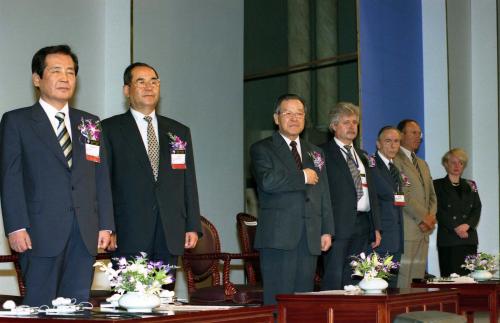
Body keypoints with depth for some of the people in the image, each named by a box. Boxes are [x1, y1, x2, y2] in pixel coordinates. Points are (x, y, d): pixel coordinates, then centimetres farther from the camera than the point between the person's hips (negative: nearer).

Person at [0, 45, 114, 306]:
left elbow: (101, 177, 15)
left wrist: (105, 225, 7)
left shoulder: (90, 123, 17)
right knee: (40, 305, -3)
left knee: (78, 304, 3)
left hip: (85, 233, 4)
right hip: (41, 232, -4)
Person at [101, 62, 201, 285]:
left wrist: (193, 226, 8)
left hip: (169, 235, 3)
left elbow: (189, 183, 15)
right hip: (129, 234, -3)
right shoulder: (110, 129, 5)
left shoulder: (179, 131, 17)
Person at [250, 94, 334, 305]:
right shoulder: (262, 149, 3)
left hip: (310, 238, 5)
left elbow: (323, 195, 20)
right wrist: (302, 177, -7)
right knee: (279, 301, -8)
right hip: (278, 237, -5)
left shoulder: (315, 153, 21)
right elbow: (267, 181, -17)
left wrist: (327, 230, 11)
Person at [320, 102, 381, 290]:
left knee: (353, 280, 6)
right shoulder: (324, 153, -1)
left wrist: (376, 227, 16)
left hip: (362, 225, 7)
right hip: (339, 225, -7)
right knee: (334, 280, -9)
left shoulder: (362, 156, 23)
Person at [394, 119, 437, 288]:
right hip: (405, 230, -8)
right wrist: (423, 216, -10)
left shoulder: (422, 164, 25)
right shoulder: (394, 160, -6)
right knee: (402, 281, -11)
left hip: (423, 231, 8)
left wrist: (431, 217, 3)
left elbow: (432, 195, 22)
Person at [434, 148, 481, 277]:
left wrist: (467, 225, -10)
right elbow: (439, 211, -4)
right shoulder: (438, 185, 5)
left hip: (469, 238, 4)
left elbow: (477, 208, 9)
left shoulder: (470, 185, 18)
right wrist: (455, 228, -14)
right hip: (448, 239, -4)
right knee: (450, 276, -8)